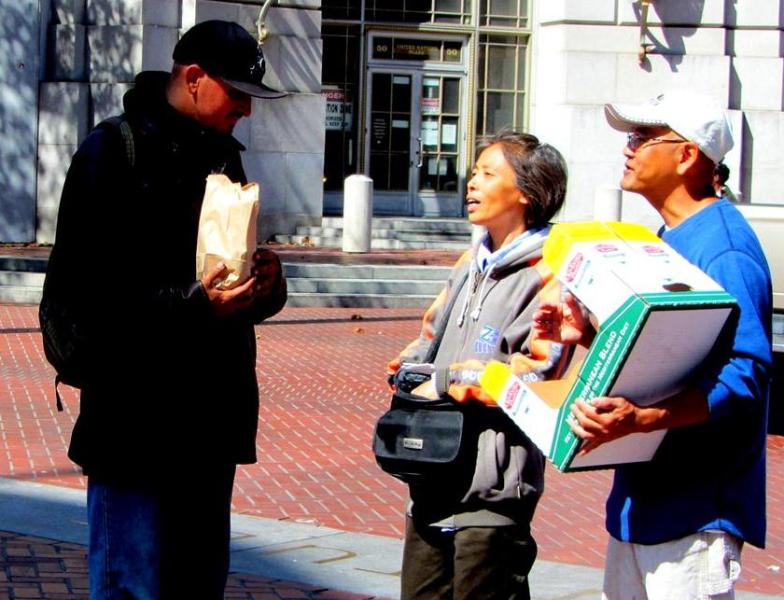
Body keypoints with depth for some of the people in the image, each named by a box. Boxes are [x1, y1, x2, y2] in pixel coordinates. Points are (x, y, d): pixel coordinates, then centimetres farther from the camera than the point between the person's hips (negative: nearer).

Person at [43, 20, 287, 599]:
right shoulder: (113, 152, -8)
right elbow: (87, 289, -15)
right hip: (137, 417, -7)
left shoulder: (224, 155, 15)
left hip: (212, 419, 8)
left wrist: (266, 283, -3)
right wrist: (192, 306, -24)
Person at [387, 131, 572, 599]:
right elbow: (430, 336, 23)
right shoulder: (470, 264, 16)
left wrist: (446, 380, -13)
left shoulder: (548, 275, -11)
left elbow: (535, 373, -20)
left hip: (492, 494, -8)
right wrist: (411, 366, 0)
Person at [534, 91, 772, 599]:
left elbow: (745, 375, -27)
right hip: (642, 499, 10)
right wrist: (588, 334, 6)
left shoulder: (724, 248, -18)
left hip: (696, 509, -10)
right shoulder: (668, 240, 16)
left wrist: (642, 418, -38)